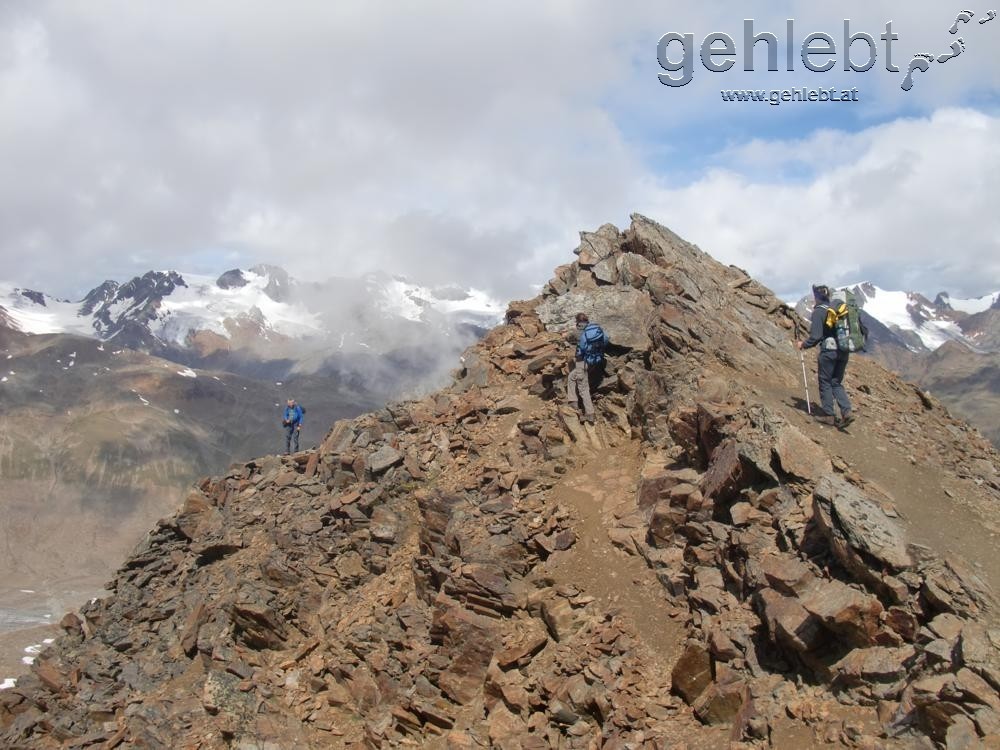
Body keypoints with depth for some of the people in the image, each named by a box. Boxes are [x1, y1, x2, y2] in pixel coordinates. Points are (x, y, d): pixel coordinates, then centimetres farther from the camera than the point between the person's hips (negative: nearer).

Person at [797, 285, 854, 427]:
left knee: (825, 382, 8)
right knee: (837, 383, 15)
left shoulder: (819, 311, -10)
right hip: (844, 351, 6)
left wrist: (803, 344, 1)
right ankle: (847, 411, 1)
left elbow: (816, 336, -14)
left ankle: (829, 415, 12)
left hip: (828, 351, -6)